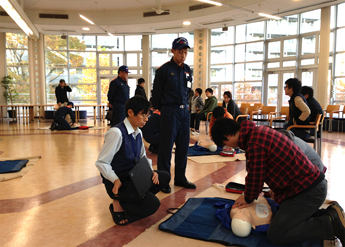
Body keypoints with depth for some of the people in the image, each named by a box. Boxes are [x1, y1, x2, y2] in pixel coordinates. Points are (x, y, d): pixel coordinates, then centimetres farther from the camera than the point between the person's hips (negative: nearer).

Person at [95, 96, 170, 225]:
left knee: (165, 176, -4)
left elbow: (142, 157, 13)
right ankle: (118, 205, 1)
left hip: (133, 177, 9)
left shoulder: (138, 132, 5)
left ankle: (127, 200, 1)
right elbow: (101, 162, -18)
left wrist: (150, 171, -6)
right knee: (152, 205, -21)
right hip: (117, 182, -9)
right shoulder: (116, 132, -20)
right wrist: (116, 180, -29)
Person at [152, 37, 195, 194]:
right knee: (166, 146, -2)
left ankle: (180, 178, 21)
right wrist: (160, 110, 4)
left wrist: (185, 106, 15)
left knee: (183, 146, 9)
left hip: (184, 111, 6)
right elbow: (156, 93, -1)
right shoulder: (164, 69, -6)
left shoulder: (188, 70, 12)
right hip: (169, 111, -6)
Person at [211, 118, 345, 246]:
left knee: (275, 235, -9)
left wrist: (248, 199, 3)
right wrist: (248, 195, 13)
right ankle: (331, 214, 16)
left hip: (308, 191, -10)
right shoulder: (258, 131, 7)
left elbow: (256, 176, -15)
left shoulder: (255, 143, -26)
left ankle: (331, 224, -6)